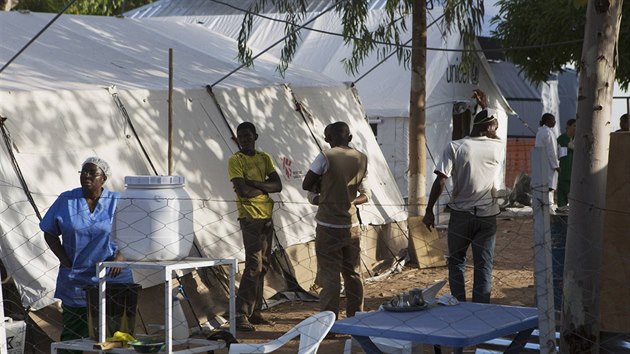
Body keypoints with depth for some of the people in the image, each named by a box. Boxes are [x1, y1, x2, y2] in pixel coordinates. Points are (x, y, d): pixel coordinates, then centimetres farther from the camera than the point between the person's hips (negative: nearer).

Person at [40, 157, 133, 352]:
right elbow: (50, 233, 8)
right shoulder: (65, 201, 4)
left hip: (111, 277, 0)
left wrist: (120, 257, -9)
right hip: (75, 278, 1)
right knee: (72, 331, 2)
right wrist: (64, 259, -3)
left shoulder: (117, 202, 2)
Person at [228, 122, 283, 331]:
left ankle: (255, 312, 18)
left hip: (266, 216, 7)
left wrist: (253, 183, -13)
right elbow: (243, 191, -19)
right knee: (254, 264, -15)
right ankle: (241, 315, -16)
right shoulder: (235, 160, -8)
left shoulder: (264, 158, 10)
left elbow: (278, 186, 0)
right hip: (249, 217, -7)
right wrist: (265, 187, -4)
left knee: (263, 265, 10)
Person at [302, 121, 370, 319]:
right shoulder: (361, 159, 5)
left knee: (329, 276, -2)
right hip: (352, 225, 5)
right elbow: (365, 195, 10)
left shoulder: (326, 157, -11)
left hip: (328, 226, -5)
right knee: (353, 274, 13)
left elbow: (306, 185, -5)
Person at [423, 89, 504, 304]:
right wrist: (485, 106, 32)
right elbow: (493, 137, 25)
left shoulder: (454, 147, -8)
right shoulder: (498, 148, -1)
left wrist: (429, 210, -5)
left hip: (461, 215, -1)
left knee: (456, 262, 14)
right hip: (487, 215, 1)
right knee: (484, 266, 6)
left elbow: (440, 181, -13)